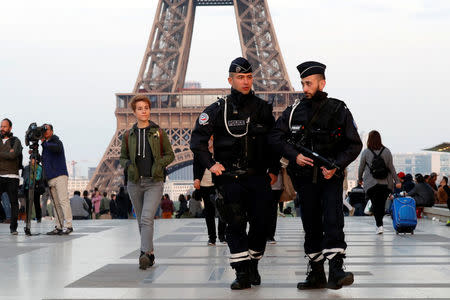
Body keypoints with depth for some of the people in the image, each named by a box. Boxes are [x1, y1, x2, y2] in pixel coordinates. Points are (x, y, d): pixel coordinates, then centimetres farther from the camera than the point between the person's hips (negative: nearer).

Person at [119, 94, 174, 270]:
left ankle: (145, 254, -25)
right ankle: (150, 254, 19)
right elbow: (123, 157, 16)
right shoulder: (128, 135, 8)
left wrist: (160, 163, -10)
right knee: (141, 221, 8)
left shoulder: (159, 133, 3)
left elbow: (170, 155, 10)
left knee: (147, 219, -19)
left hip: (154, 183, -3)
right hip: (135, 183, 3)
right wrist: (128, 165, -6)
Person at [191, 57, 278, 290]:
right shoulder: (218, 110, 0)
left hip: (258, 177, 2)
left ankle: (253, 265, 22)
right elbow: (197, 139, 3)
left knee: (260, 224, 3)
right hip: (229, 177, -2)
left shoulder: (263, 108, 8)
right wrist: (210, 164, -7)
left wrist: (274, 170, 12)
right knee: (235, 224, -6)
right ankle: (242, 274, -4)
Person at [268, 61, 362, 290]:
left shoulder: (339, 111, 0)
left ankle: (336, 271, -21)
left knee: (333, 220, -18)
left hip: (331, 177, -2)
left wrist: (336, 165, -12)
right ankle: (316, 274, 15)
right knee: (311, 226, 7)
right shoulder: (295, 110, 5)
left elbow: (355, 144, 2)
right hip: (305, 178, 3)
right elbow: (275, 136, 5)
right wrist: (295, 156, -9)